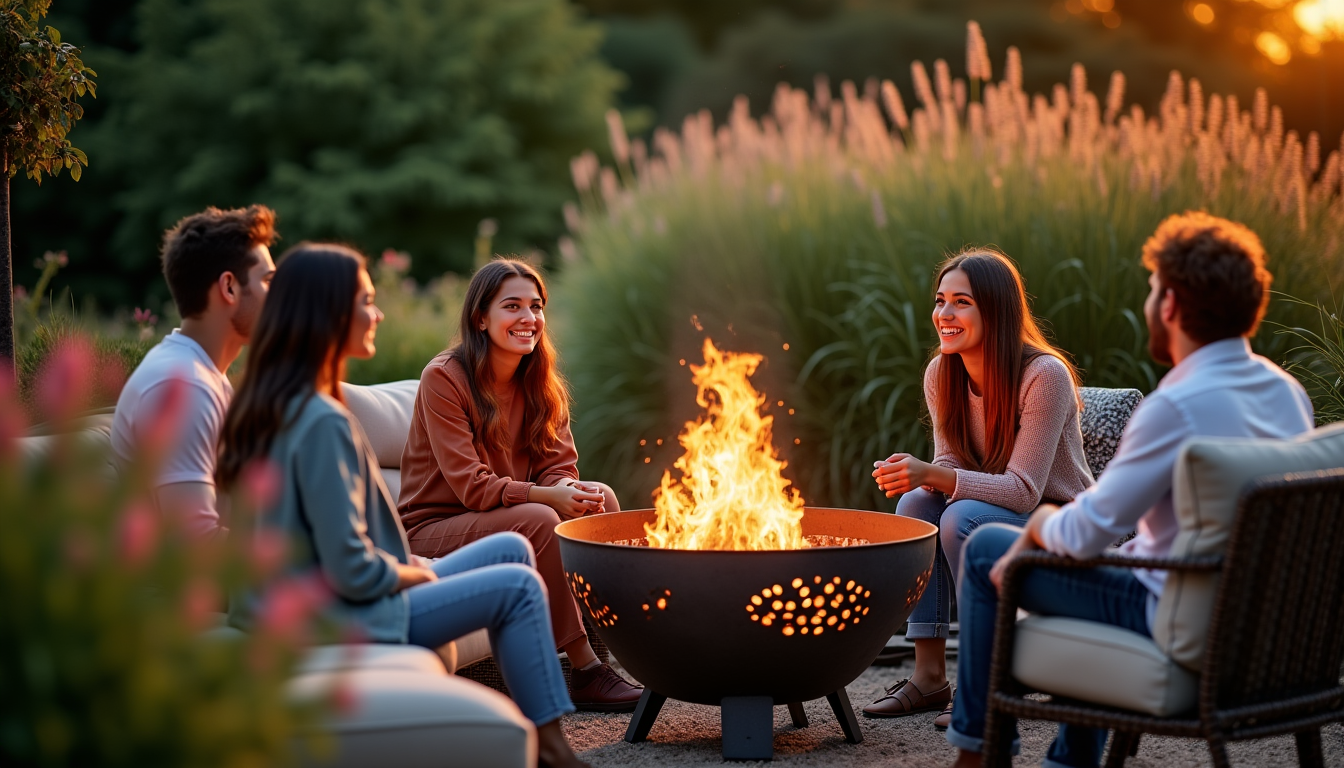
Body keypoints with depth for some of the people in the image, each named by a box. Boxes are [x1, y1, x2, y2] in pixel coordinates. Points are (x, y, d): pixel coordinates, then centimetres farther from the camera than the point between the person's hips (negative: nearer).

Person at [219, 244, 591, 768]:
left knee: (512, 549, 15)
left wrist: (406, 564, 7)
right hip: (336, 622, -10)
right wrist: (415, 572, -6)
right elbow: (353, 572, -25)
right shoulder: (323, 422, -24)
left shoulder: (270, 405, 7)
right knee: (519, 585, -2)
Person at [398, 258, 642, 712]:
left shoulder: (542, 385, 6)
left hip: (505, 519, 7)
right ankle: (584, 671, -28)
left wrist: (572, 491, -24)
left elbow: (558, 467, 0)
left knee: (599, 498, -16)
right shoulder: (443, 378, -17)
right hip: (432, 529, -7)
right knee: (539, 520, -32)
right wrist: (548, 496, -32)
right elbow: (472, 487, -22)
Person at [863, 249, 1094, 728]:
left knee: (963, 519, -31)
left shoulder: (1044, 376, -24)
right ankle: (930, 674, -16)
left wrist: (932, 475, -40)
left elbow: (1023, 490, -28)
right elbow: (951, 468, -1)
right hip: (989, 509, 6)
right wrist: (919, 477, -26)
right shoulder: (941, 373, -5)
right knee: (915, 504, -21)